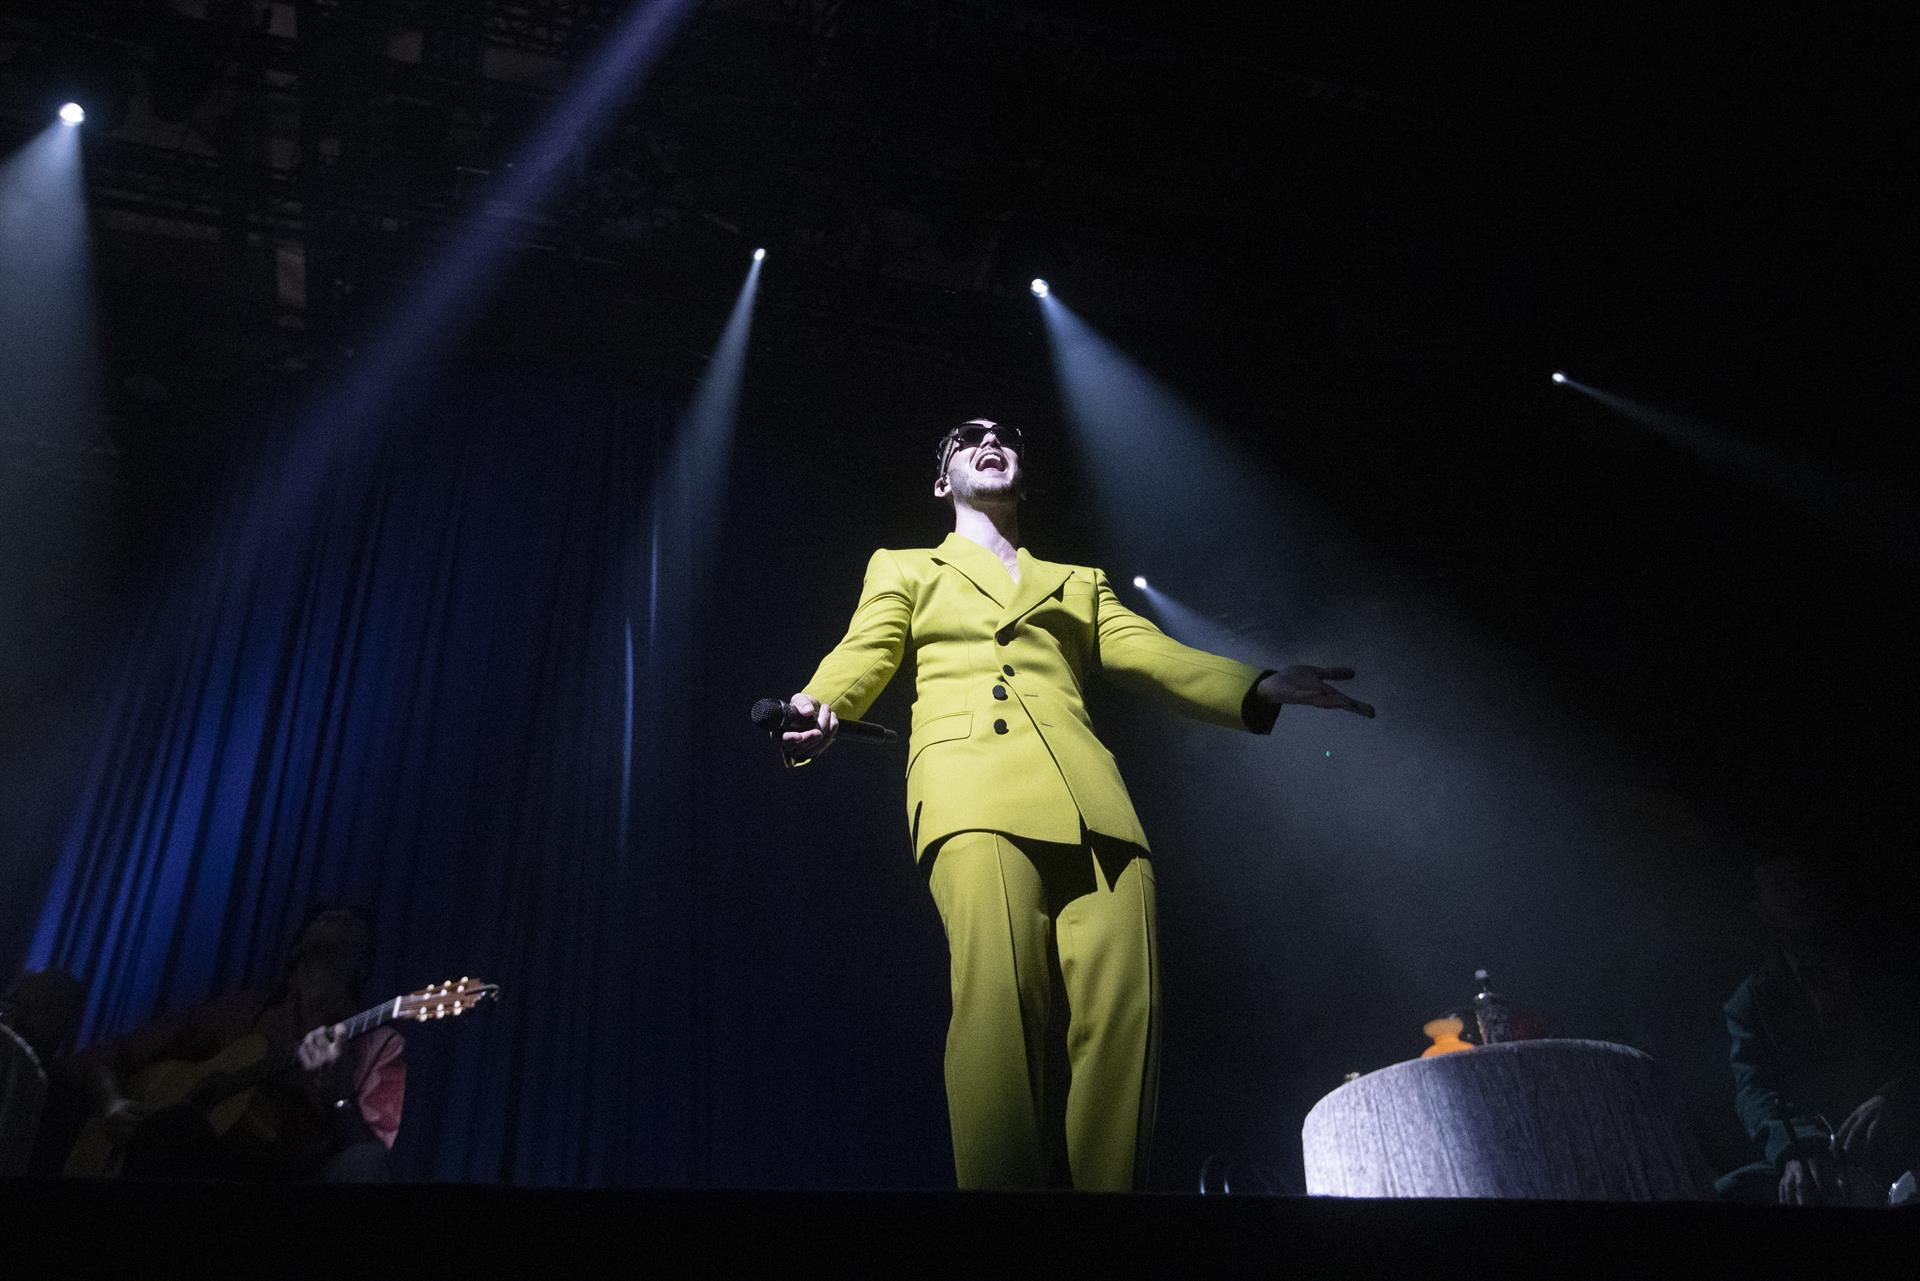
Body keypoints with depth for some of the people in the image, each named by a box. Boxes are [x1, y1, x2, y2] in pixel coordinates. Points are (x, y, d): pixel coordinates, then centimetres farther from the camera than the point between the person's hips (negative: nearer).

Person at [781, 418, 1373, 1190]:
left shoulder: (1081, 583, 34)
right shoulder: (905, 569, 29)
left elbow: (1148, 655, 19)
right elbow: (864, 655, 10)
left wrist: (1258, 687, 0)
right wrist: (819, 705, -14)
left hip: (1085, 796, 3)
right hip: (972, 781, -2)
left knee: (1120, 1002, -16)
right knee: (1000, 993, -25)